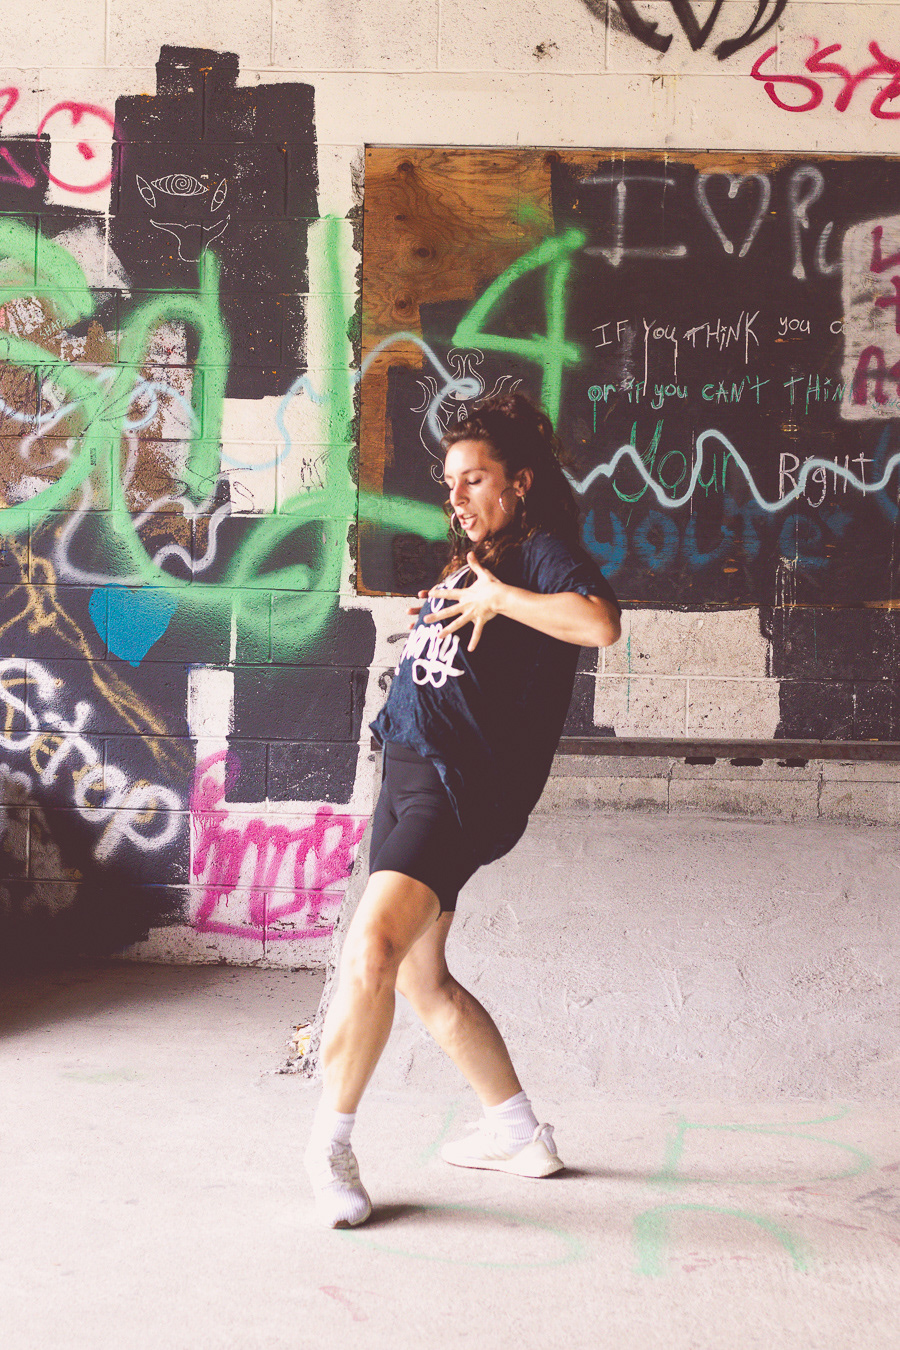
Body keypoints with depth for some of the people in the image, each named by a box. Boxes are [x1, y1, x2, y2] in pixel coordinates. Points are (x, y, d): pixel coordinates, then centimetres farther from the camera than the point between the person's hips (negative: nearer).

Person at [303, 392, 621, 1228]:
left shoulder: (542, 550, -6)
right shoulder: (470, 561, 20)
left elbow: (599, 622, -28)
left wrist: (499, 597, -19)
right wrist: (434, 621, 18)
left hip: (459, 785, -10)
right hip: (409, 772, 10)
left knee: (372, 954, -25)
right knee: (420, 978, 14)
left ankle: (331, 1142, -10)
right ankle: (518, 1134, 27)